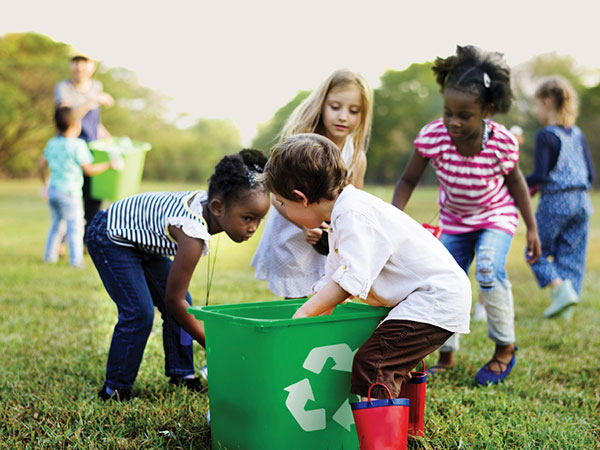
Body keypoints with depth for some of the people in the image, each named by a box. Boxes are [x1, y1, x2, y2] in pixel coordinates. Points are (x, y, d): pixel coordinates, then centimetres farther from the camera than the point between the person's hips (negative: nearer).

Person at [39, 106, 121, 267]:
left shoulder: (52, 143, 7)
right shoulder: (77, 145, -14)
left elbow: (42, 164, 16)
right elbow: (89, 170, -10)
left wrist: (45, 182, 32)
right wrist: (109, 164, 0)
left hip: (52, 189, 7)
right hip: (69, 193, -7)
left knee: (55, 224, 19)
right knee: (75, 226, -1)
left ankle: (50, 255, 24)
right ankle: (76, 259, -2)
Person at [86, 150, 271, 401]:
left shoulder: (208, 200, -15)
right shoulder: (193, 234, -39)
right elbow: (174, 299, -30)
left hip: (143, 238, 9)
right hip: (110, 237, -9)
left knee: (183, 305, 5)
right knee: (139, 314, -16)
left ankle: (181, 374, 19)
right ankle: (114, 390, 0)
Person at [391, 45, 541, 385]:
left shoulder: (502, 142, -28)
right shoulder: (432, 137, -26)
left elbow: (515, 181, -9)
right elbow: (408, 181, -14)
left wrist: (532, 228, -4)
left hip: (496, 216, -3)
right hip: (454, 220, 3)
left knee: (489, 271, -27)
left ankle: (505, 348, -2)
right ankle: (446, 356, 27)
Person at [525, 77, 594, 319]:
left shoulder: (546, 136, -11)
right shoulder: (578, 134, 9)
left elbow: (540, 175, -17)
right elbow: (590, 173, 11)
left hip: (555, 203, -6)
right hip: (581, 202, 7)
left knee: (537, 251, 8)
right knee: (571, 255, 11)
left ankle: (560, 288, -11)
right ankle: (565, 307, 12)